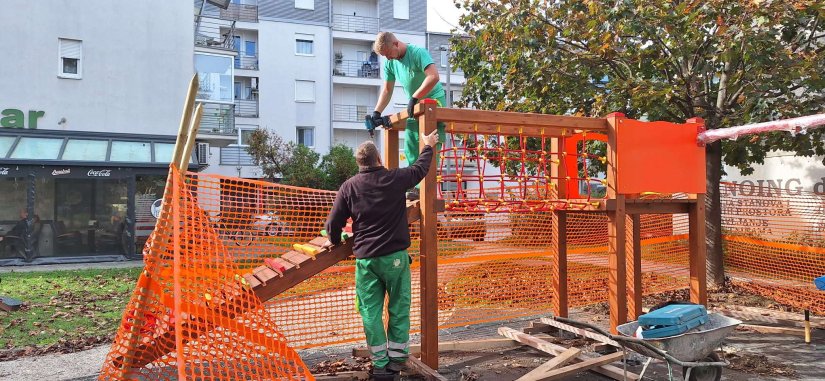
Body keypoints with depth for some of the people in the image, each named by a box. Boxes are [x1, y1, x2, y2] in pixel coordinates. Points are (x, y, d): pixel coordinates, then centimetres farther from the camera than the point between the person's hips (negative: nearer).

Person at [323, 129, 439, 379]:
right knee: (399, 309, 12)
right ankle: (397, 358, 18)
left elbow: (333, 222, 2)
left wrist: (334, 241, 23)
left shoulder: (349, 187, -2)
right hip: (395, 256, -1)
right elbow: (420, 168, 14)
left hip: (365, 258, 1)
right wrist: (429, 147, 31)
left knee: (370, 312, 8)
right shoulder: (395, 178, -5)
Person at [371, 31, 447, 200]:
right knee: (411, 148, 3)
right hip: (414, 105, 8)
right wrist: (377, 112, -2)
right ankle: (414, 185, 7)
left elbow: (434, 76, -33)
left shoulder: (418, 53, -20)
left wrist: (414, 98, -33)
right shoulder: (390, 63, 1)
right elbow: (387, 90, 9)